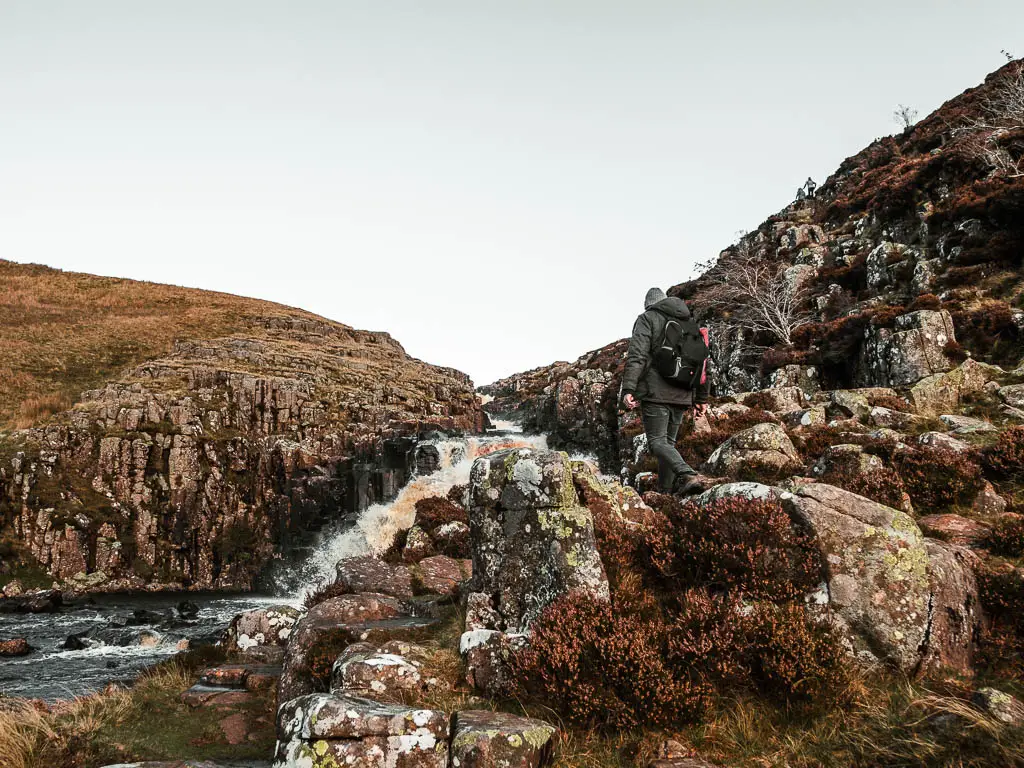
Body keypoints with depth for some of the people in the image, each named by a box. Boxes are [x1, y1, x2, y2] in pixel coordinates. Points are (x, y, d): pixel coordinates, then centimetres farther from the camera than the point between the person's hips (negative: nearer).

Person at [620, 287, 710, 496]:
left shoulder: (647, 319, 2)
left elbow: (637, 355, -13)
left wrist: (628, 389, -19)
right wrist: (702, 398, 23)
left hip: (655, 393, -6)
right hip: (682, 395, 6)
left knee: (657, 442, -8)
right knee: (669, 441, 14)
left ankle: (688, 476, -29)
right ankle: (666, 490, 13)